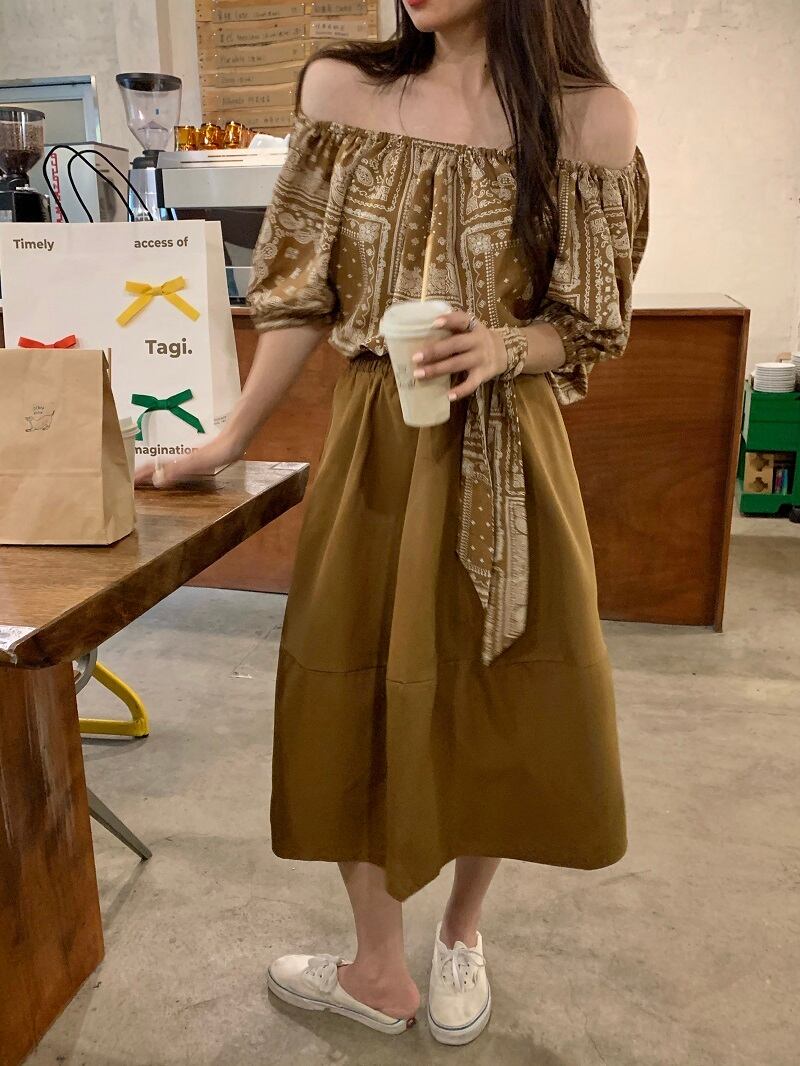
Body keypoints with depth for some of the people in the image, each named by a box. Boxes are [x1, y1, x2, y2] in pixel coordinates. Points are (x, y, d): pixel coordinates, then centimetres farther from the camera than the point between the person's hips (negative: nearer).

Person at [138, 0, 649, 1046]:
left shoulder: (591, 117, -3)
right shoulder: (341, 88, 2)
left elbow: (592, 326, 1)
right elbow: (302, 294, 4)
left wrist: (505, 348, -19)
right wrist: (233, 436, 3)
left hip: (507, 451, -1)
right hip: (373, 443, 2)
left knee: (504, 704, 9)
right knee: (355, 697, 8)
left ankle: (462, 932, 39)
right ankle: (379, 970, 31)